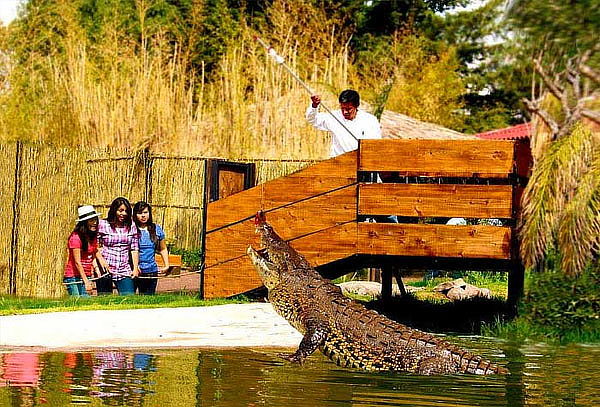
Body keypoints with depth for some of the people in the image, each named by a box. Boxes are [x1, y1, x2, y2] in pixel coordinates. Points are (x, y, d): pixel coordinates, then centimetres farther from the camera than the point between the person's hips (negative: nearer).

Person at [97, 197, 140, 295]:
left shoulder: (131, 225, 8)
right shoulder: (102, 225, 1)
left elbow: (134, 249, 9)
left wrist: (135, 268, 2)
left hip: (124, 271, 2)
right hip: (105, 269, -2)